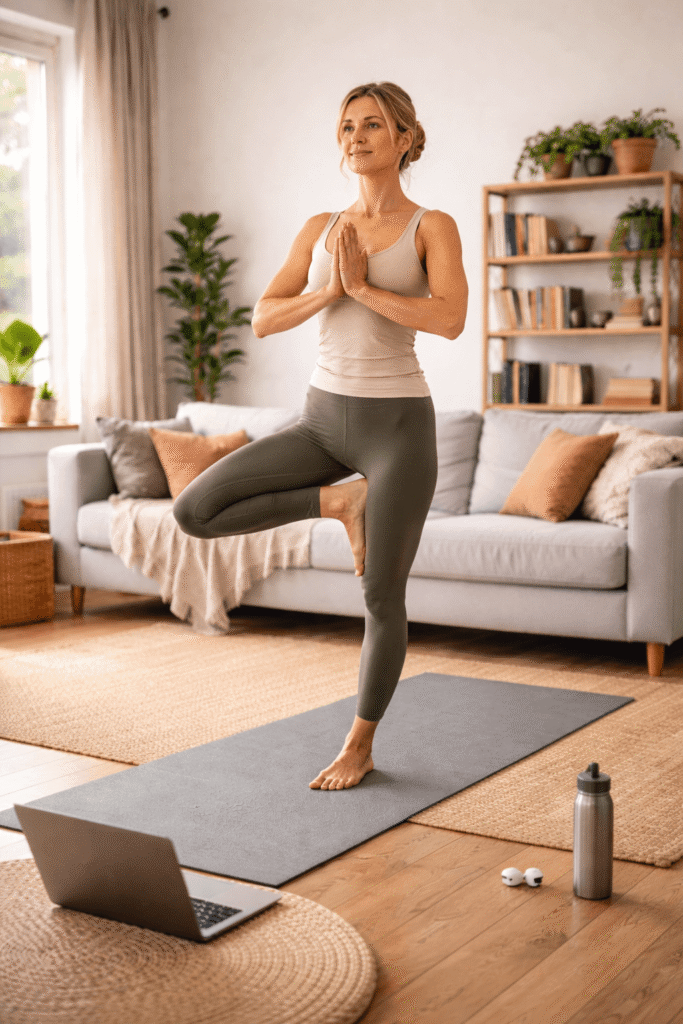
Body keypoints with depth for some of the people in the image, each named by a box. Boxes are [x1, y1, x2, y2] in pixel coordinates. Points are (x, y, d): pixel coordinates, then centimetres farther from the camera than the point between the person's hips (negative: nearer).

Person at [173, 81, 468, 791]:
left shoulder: (432, 227, -2)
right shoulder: (319, 230, 9)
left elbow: (450, 319, -19)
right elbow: (262, 320, 2)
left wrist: (363, 287, -16)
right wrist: (328, 289, -13)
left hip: (397, 423, -4)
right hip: (323, 419, 5)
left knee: (381, 598, 1)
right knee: (194, 512, -10)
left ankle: (360, 744, 22)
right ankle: (340, 501, 6)